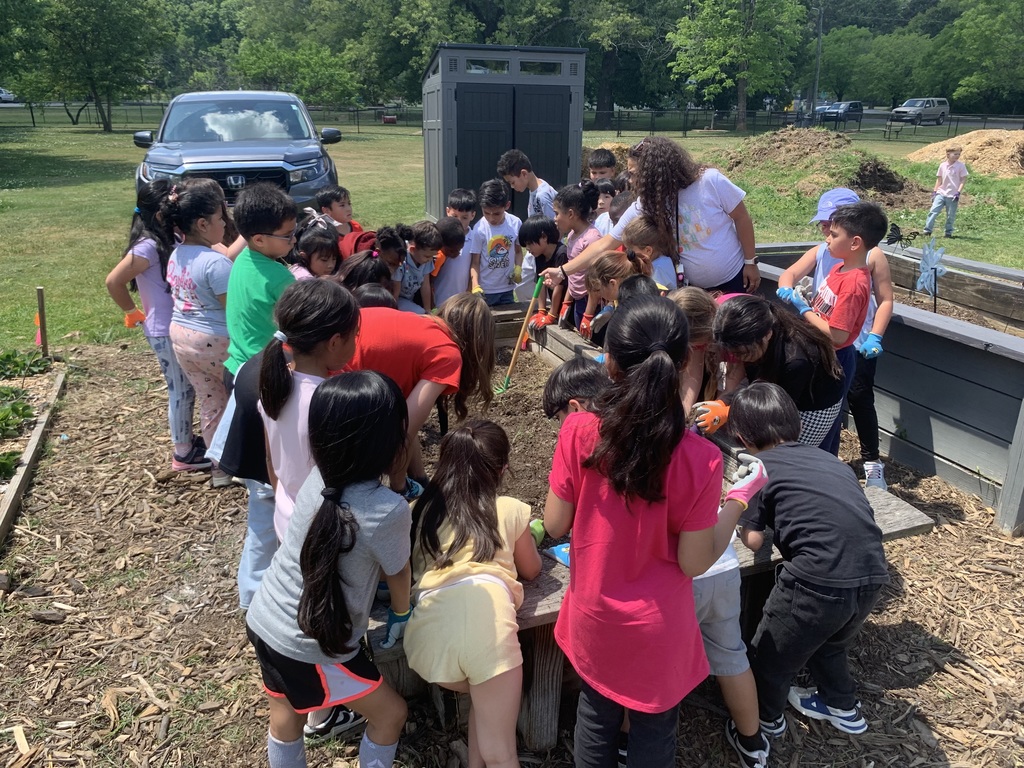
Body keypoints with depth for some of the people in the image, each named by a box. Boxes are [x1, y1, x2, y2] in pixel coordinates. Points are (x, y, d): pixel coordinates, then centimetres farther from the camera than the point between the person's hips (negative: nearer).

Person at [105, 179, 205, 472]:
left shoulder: (166, 241, 5)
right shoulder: (148, 247, -21)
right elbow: (113, 282, -20)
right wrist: (133, 313, -10)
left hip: (178, 327, 8)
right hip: (166, 332, -8)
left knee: (186, 388, 19)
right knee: (180, 390, 3)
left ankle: (187, 439, 34)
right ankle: (183, 453, 16)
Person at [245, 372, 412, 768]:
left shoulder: (319, 476, -11)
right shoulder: (389, 511, -29)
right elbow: (397, 574, -8)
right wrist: (401, 613, 13)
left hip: (263, 621, 7)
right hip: (311, 647, -6)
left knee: (285, 720, 29)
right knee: (391, 714, 18)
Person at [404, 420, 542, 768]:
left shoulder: (422, 509, 24)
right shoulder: (510, 509, 20)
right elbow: (531, 570, 36)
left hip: (429, 629, 3)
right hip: (485, 620, -3)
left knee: (485, 698, 30)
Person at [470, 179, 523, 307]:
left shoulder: (515, 224, -4)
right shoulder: (479, 229, -14)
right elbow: (475, 262, -10)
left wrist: (518, 268, -9)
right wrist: (475, 287, -23)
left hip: (507, 289, 3)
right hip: (484, 291, -3)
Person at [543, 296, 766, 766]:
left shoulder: (579, 432, -21)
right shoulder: (699, 459, -25)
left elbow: (555, 526, -10)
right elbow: (694, 562, -16)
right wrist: (740, 498, -3)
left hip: (593, 615, 2)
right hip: (658, 627, -1)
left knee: (597, 712, 27)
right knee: (653, 728, 24)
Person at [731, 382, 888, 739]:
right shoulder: (826, 458, 19)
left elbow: (753, 541, 3)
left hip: (821, 581, -6)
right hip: (873, 575, 6)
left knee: (770, 656, 22)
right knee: (830, 643, 36)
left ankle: (766, 720, 45)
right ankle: (843, 707, 56)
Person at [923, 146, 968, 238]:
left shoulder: (961, 166, -4)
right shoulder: (942, 165, 4)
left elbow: (963, 180, -4)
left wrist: (958, 192, -14)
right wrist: (934, 191, 6)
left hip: (952, 195, -2)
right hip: (941, 193, 2)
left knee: (951, 216, 4)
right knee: (933, 211, -9)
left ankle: (948, 232, 16)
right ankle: (927, 230, -7)